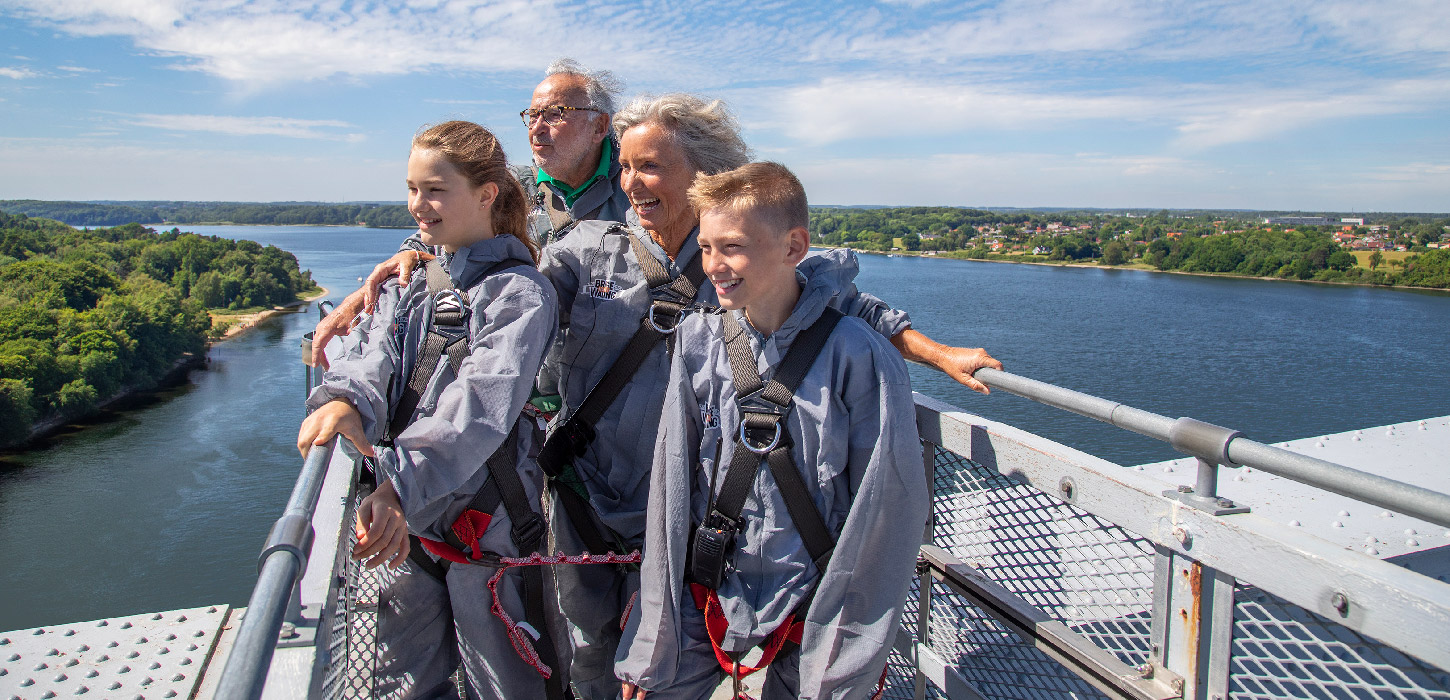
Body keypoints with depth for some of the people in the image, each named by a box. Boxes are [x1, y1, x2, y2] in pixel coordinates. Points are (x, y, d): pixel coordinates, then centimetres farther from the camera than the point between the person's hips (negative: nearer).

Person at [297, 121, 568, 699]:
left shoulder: (520, 291, -11)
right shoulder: (410, 282, 11)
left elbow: (481, 402, -24)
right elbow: (371, 352, -6)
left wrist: (401, 485, -36)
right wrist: (343, 399, -29)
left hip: (485, 522, -6)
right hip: (405, 519, 6)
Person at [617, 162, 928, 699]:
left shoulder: (859, 357, -16)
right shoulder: (697, 342, -6)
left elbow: (888, 512, -12)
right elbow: (671, 487, -2)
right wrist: (650, 650, -2)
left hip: (810, 611, -2)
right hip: (704, 603, 3)